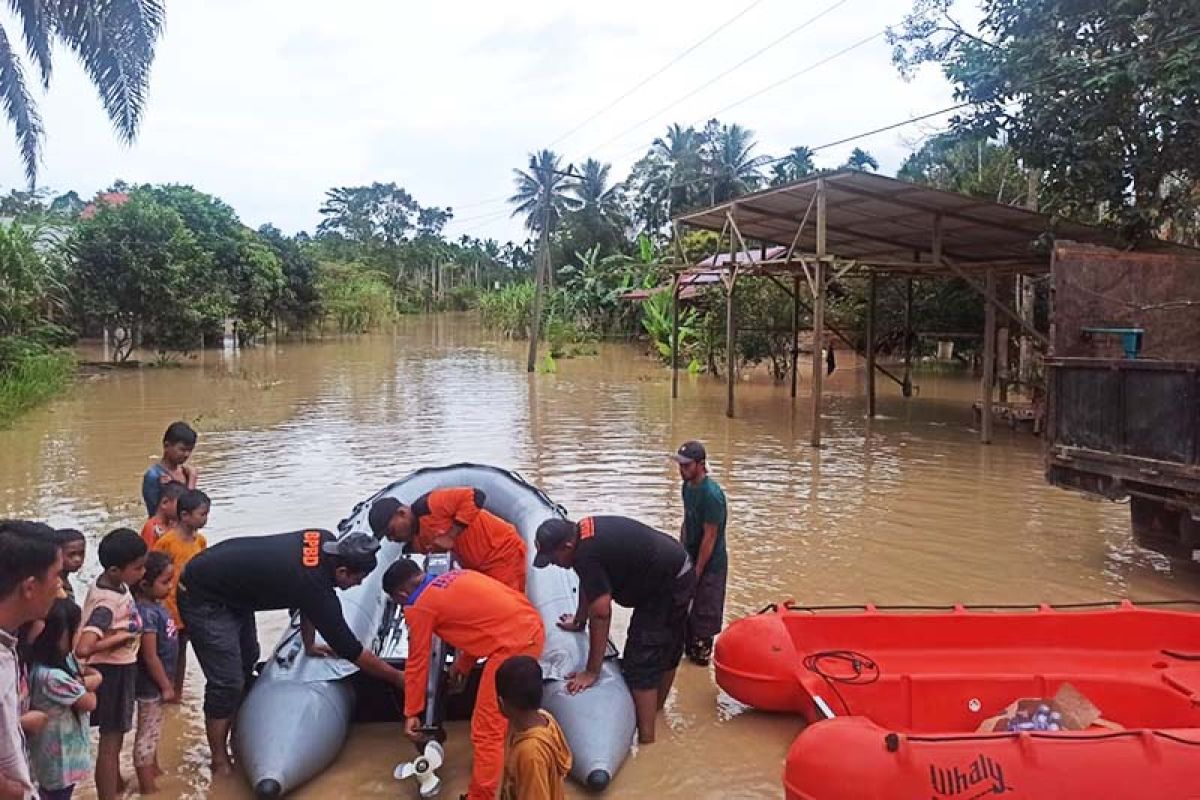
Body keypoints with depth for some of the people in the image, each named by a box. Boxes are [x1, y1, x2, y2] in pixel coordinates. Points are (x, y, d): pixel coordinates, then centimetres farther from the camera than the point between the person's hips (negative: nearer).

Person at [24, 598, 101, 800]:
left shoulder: (64, 658, -4)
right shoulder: (52, 677, -33)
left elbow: (97, 676, 5)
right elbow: (90, 702, -19)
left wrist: (80, 683, -13)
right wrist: (85, 685, -2)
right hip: (59, 759, -9)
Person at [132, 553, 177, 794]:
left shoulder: (156, 606, 1)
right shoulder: (147, 613, -27)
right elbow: (150, 657, -25)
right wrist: (166, 685, -17)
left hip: (157, 682, 9)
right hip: (151, 684, -9)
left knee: (154, 730, 24)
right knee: (147, 733, 4)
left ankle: (153, 770, 41)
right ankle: (147, 787, 15)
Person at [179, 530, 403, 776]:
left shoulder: (325, 542, -11)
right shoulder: (316, 585, -30)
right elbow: (350, 649, -21)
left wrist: (309, 644, 16)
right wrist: (397, 677, -11)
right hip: (203, 597, -9)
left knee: (246, 660, 18)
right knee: (226, 683, -6)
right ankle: (221, 763, 9)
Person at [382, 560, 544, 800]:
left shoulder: (419, 607, 0)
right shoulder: (453, 577, 21)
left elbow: (417, 663, 7)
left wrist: (411, 713, 18)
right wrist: (463, 664, 38)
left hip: (512, 645, -9)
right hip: (532, 628, 9)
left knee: (486, 732, 1)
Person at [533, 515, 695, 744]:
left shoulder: (587, 555, -26)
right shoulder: (582, 530, 2)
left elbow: (601, 614, -25)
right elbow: (588, 586, 19)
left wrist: (592, 672, -19)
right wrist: (579, 621, 30)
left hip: (666, 588, -10)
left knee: (640, 663, -7)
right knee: (667, 650, 24)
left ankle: (646, 738, -4)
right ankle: (655, 711, 41)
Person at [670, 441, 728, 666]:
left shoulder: (711, 494, -26)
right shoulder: (687, 486, 0)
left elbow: (709, 537, -23)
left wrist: (697, 571, -18)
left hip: (710, 563, -8)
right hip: (690, 557, 8)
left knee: (703, 612, 6)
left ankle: (702, 653, 23)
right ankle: (688, 646, 37)